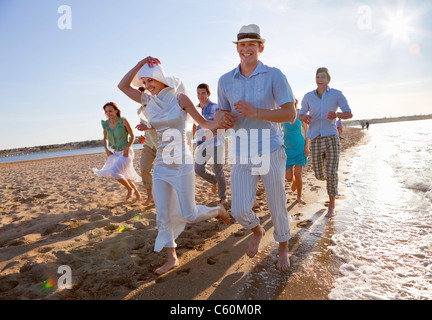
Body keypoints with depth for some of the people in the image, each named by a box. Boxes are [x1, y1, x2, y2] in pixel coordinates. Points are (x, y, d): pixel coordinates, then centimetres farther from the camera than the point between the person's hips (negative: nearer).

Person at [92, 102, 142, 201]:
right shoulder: (106, 124, 1)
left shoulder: (123, 121, -14)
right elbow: (105, 139, 16)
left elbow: (132, 136, -6)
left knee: (114, 172, -22)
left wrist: (127, 148, -19)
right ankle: (137, 194, 32)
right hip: (116, 153, 7)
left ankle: (130, 189, 1)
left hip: (126, 153, -6)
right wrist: (106, 150, 0)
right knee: (124, 177, 14)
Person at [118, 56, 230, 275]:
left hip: (181, 163, -5)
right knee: (163, 215, 6)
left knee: (189, 215, -1)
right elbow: (123, 86, 8)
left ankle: (218, 210, 29)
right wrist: (140, 64, 0)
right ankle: (172, 258, 21)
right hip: (161, 164, 5)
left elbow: (203, 123, -4)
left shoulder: (179, 98, -6)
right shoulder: (150, 101, 8)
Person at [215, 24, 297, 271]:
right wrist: (222, 118, -11)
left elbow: (291, 114, -10)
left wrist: (256, 112, -23)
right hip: (242, 155, 3)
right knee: (240, 210, 0)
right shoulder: (225, 81, 5)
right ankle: (257, 231, 36)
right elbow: (222, 112, 14)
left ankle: (283, 248, 36)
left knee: (277, 206, 9)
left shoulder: (274, 75, -5)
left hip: (271, 152, -2)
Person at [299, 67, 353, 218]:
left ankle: (331, 207, 8)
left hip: (331, 138, -2)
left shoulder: (337, 94, -1)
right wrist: (305, 118, -12)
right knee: (319, 175, 5)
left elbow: (349, 114, 1)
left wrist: (336, 114, -22)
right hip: (315, 140, 2)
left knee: (331, 174, -9)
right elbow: (301, 115, 15)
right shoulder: (308, 97, 4)